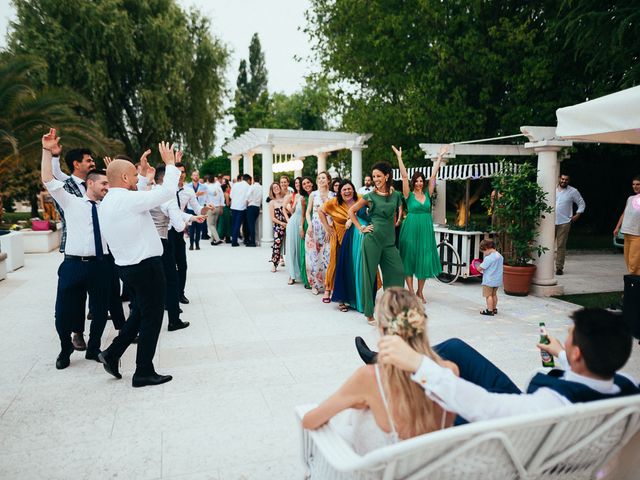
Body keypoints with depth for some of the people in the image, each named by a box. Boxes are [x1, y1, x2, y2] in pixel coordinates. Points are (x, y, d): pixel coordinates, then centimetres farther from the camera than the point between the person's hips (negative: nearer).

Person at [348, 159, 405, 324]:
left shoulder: (396, 195, 7)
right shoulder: (370, 196, -1)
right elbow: (351, 211, 6)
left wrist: (392, 226, 12)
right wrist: (361, 228, 0)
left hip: (389, 240, 3)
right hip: (372, 238, -3)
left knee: (397, 271, -1)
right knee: (370, 274, 2)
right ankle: (370, 313, 13)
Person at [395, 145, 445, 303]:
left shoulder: (427, 194, 7)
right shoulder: (409, 194, -1)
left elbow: (433, 175, 6)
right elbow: (404, 176, -8)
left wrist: (440, 157, 6)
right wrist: (399, 157, -13)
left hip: (426, 229, 3)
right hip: (411, 228, -3)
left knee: (424, 259, 5)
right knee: (409, 258, 1)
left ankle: (420, 292, 17)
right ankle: (411, 291, 8)